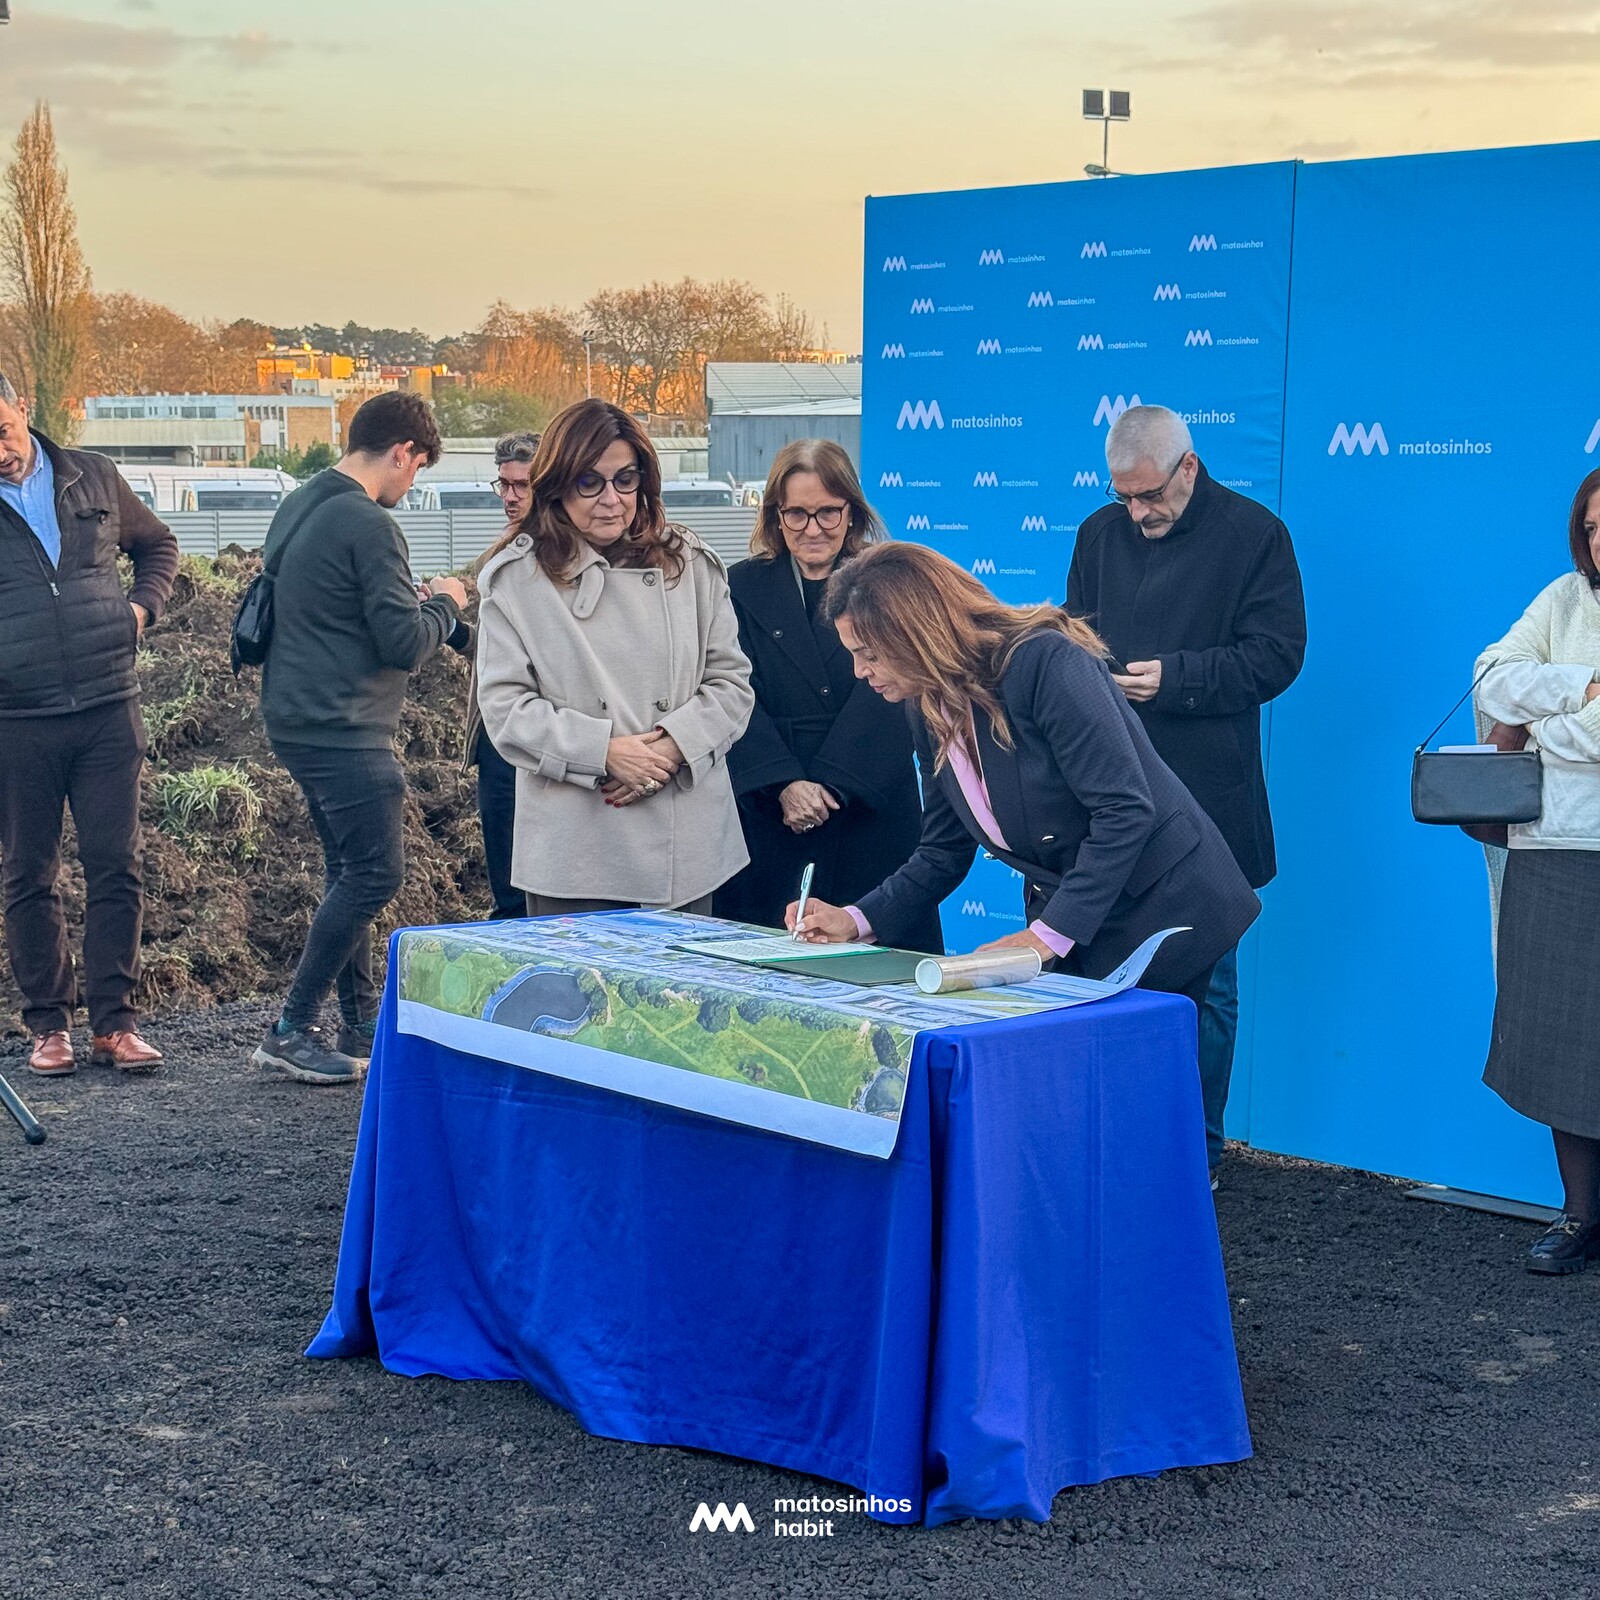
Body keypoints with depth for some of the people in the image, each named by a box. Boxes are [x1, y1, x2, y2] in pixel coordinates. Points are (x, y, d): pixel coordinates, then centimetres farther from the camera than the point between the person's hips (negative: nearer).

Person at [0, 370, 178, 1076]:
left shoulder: (93, 478, 6)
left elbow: (157, 545, 21)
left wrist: (144, 604, 3)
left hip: (108, 710, 1)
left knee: (116, 869, 0)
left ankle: (114, 1021, 8)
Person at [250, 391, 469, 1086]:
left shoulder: (297, 507, 14)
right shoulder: (369, 525, -16)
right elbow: (404, 642, -18)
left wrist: (411, 602, 18)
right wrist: (444, 603, 1)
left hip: (297, 717, 10)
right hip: (343, 730, -10)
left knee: (351, 870, 15)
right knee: (376, 872, -6)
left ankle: (359, 1025, 20)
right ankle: (290, 1029, -4)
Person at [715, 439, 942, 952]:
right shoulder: (743, 587, 9)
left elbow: (885, 697, -5)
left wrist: (829, 784, -16)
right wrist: (786, 784, -14)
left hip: (871, 809, -1)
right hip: (769, 814, 1)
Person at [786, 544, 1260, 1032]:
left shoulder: (1046, 662, -21)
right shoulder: (930, 715, 4)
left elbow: (1125, 810, -25)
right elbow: (943, 854, 11)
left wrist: (1049, 935, -27)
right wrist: (855, 920, -3)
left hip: (1165, 909, -7)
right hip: (1062, 924, 7)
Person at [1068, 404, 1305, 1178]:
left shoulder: (1254, 534, -4)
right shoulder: (1100, 533, 12)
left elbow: (1276, 653, -8)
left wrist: (1175, 678, -18)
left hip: (1206, 802, -4)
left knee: (1203, 982, 4)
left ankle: (1197, 1150, 13)